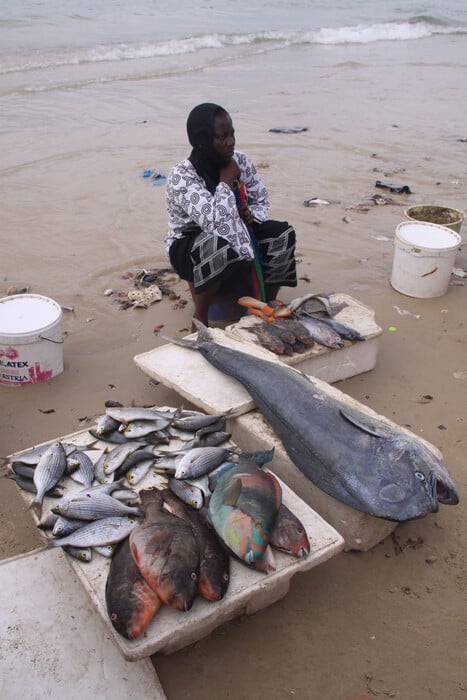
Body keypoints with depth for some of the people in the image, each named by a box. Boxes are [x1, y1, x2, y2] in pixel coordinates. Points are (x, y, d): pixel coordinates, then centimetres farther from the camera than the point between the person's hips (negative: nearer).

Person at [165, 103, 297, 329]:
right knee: (219, 247, -39)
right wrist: (226, 179, -26)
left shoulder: (240, 162, -8)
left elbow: (261, 201, 6)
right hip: (189, 248, -6)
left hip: (237, 237, 6)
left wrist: (250, 215, -18)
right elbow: (215, 222, -39)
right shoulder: (181, 176, -26)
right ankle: (200, 316, -18)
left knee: (282, 233, -14)